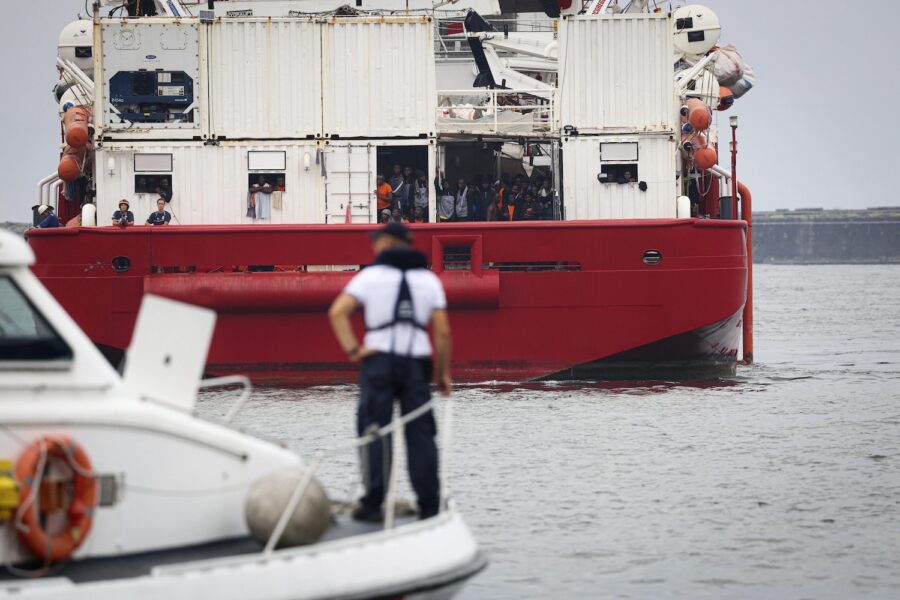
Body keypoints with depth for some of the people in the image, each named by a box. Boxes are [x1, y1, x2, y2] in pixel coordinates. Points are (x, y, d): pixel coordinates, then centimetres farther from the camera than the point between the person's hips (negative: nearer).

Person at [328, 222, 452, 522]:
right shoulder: (428, 279, 10)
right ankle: (429, 505, 4)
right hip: (416, 362, 2)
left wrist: (352, 350, -10)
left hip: (379, 361, -2)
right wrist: (443, 373, 9)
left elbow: (337, 312, -12)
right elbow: (442, 331, 3)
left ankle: (373, 504, -2)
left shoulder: (371, 275, 1)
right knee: (420, 433, 5)